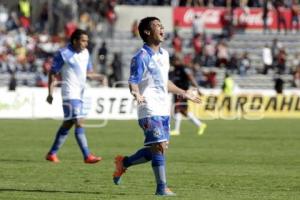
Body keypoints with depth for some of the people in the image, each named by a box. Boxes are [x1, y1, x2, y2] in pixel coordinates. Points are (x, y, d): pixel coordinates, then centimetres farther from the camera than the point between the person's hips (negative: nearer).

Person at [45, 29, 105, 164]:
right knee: (79, 122, -15)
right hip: (70, 93, -8)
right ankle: (87, 156, -18)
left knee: (68, 124, 12)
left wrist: (99, 77, -2)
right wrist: (50, 93, -9)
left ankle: (52, 154, 21)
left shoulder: (85, 53, 11)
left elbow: (88, 73, 19)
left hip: (80, 93, 8)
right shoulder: (63, 54, -9)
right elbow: (52, 73, -4)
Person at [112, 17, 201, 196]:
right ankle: (162, 187, -7)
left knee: (160, 148, 8)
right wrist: (136, 93, -39)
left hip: (164, 109, 8)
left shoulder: (164, 54, 15)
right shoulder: (142, 56, -10)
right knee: (159, 146, -13)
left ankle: (124, 162, 26)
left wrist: (183, 93, 33)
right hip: (150, 109, -8)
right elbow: (133, 81, -17)